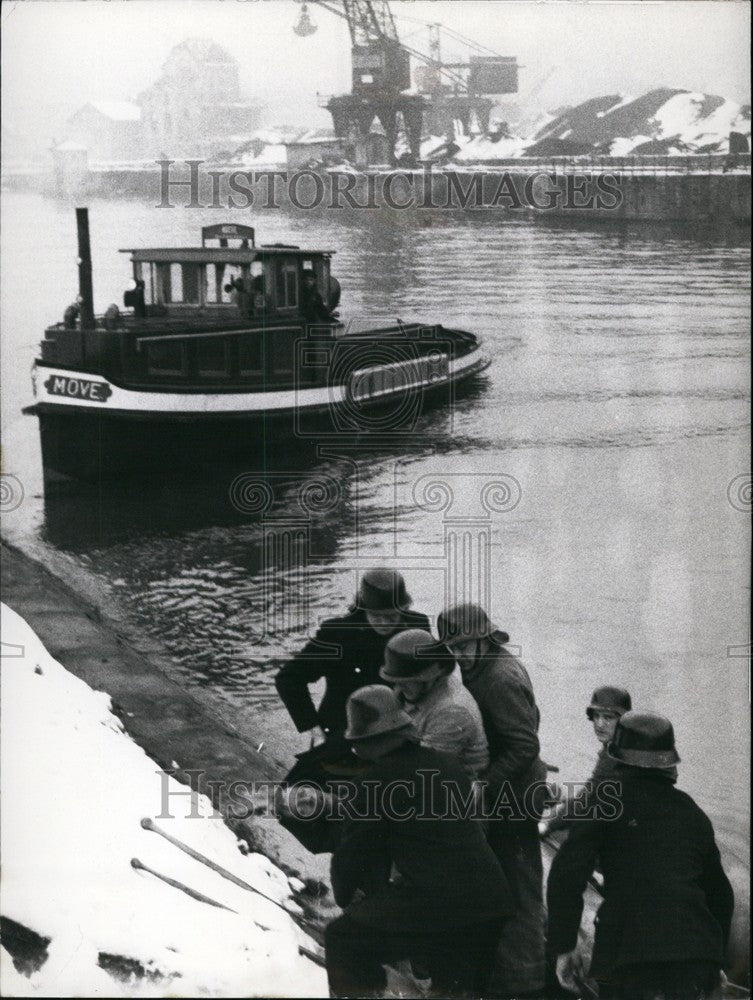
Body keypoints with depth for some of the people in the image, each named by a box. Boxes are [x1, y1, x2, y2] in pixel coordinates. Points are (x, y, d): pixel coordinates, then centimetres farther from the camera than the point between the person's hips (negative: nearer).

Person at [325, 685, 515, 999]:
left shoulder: (380, 777, -6)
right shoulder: (445, 765, 15)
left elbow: (354, 846, 0)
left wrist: (344, 896, 22)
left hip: (436, 903, -7)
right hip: (491, 903, 7)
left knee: (343, 938, 11)